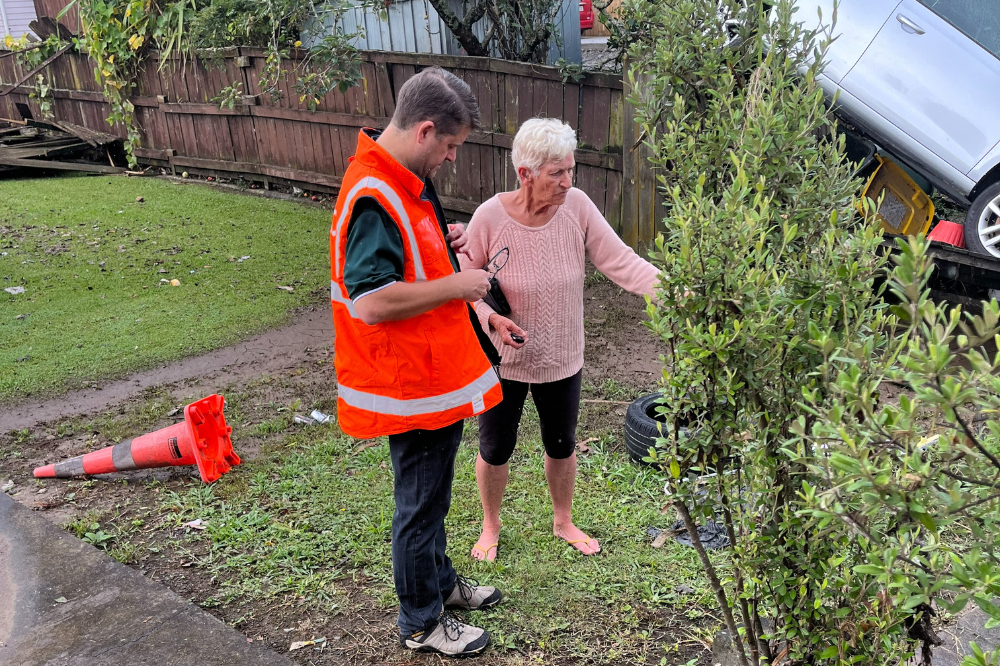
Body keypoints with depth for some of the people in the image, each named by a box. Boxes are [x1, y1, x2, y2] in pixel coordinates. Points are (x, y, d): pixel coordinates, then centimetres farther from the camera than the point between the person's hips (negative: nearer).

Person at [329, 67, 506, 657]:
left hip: (436, 372, 10)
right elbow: (370, 303, -33)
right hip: (413, 386, -10)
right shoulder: (375, 198, -26)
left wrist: (446, 241, 3)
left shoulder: (403, 182, 7)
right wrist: (456, 284, -23)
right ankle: (422, 622, 28)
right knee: (421, 503, 8)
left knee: (432, 494, 25)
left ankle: (440, 581, 46)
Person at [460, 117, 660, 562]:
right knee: (495, 449, 15)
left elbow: (621, 262, -19)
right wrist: (491, 318, -25)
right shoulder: (490, 217, -21)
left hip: (561, 359, 2)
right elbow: (466, 280, -8)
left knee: (562, 445, 21)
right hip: (503, 359, -2)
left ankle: (563, 522, 48)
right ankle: (491, 527, 44)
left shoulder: (577, 207, -16)